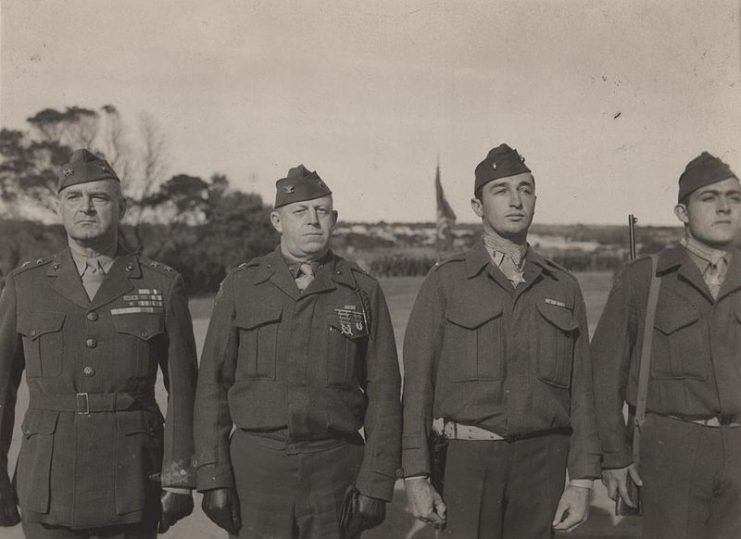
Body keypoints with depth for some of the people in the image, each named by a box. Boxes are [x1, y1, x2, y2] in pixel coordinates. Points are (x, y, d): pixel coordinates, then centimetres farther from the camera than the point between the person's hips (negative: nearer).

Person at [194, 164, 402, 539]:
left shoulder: (363, 292, 2)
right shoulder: (240, 287, 3)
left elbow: (383, 394, 1)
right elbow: (212, 385, 3)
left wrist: (376, 486, -4)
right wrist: (213, 478, -3)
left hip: (335, 467, 0)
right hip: (256, 465, 0)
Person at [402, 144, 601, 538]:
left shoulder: (563, 288, 9)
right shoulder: (445, 282, 2)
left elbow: (581, 391, 8)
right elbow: (418, 384, -1)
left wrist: (582, 480, 2)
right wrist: (416, 476, -5)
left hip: (542, 460, 2)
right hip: (467, 458, -2)